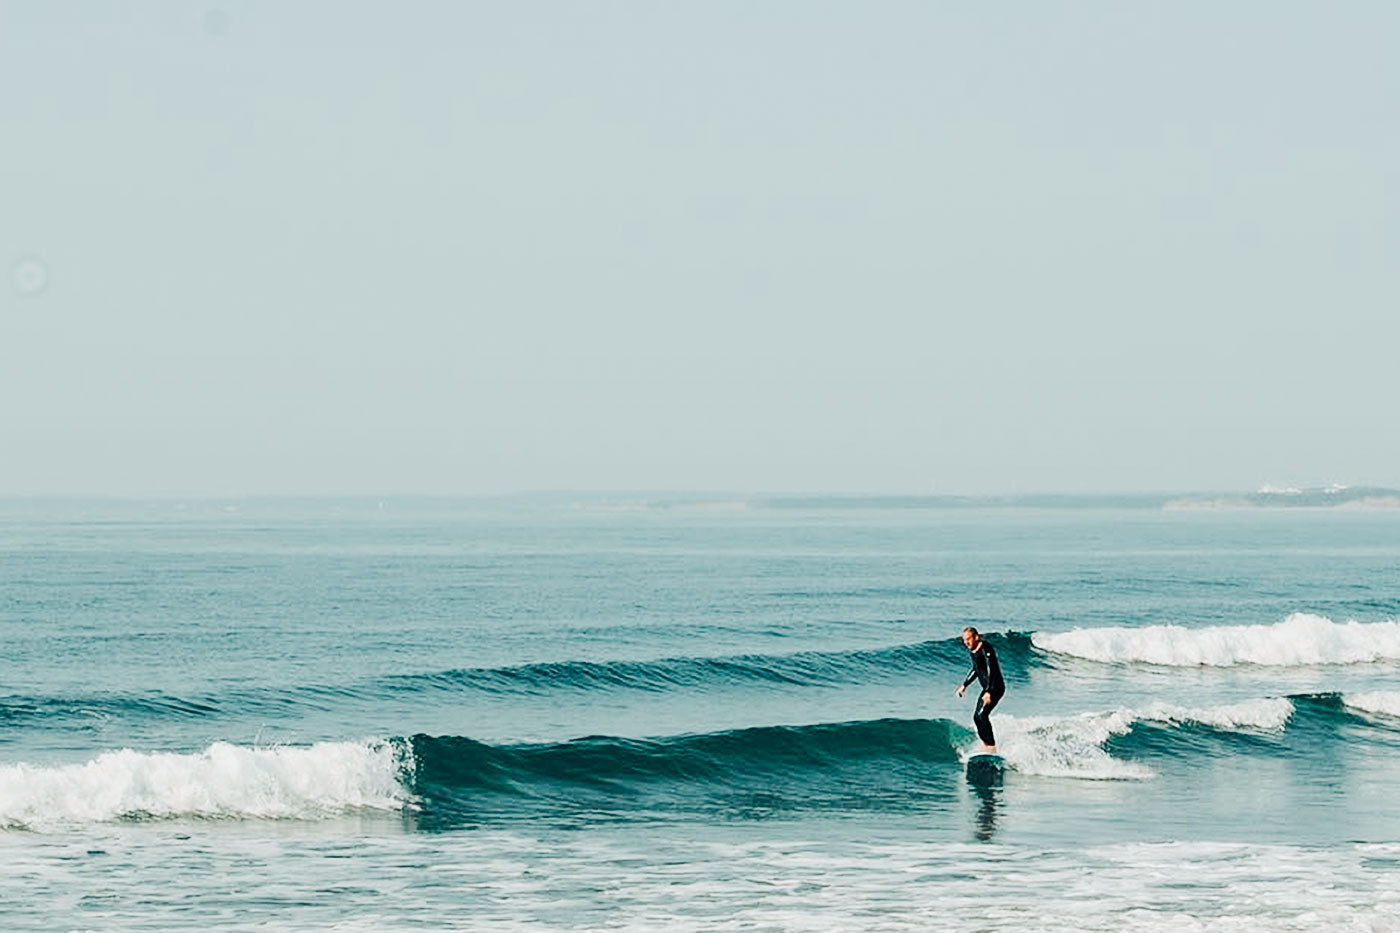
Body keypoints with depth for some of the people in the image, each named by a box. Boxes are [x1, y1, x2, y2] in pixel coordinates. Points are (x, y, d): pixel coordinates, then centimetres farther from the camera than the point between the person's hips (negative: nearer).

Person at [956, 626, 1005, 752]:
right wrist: (965, 685, 23)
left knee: (982, 715, -19)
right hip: (987, 688, 10)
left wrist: (988, 692, -32)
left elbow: (992, 671, -25)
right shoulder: (973, 651, 10)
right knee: (976, 717, 8)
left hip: (996, 687, -10)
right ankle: (986, 744, 16)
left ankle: (991, 746, -18)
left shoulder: (986, 649, -18)